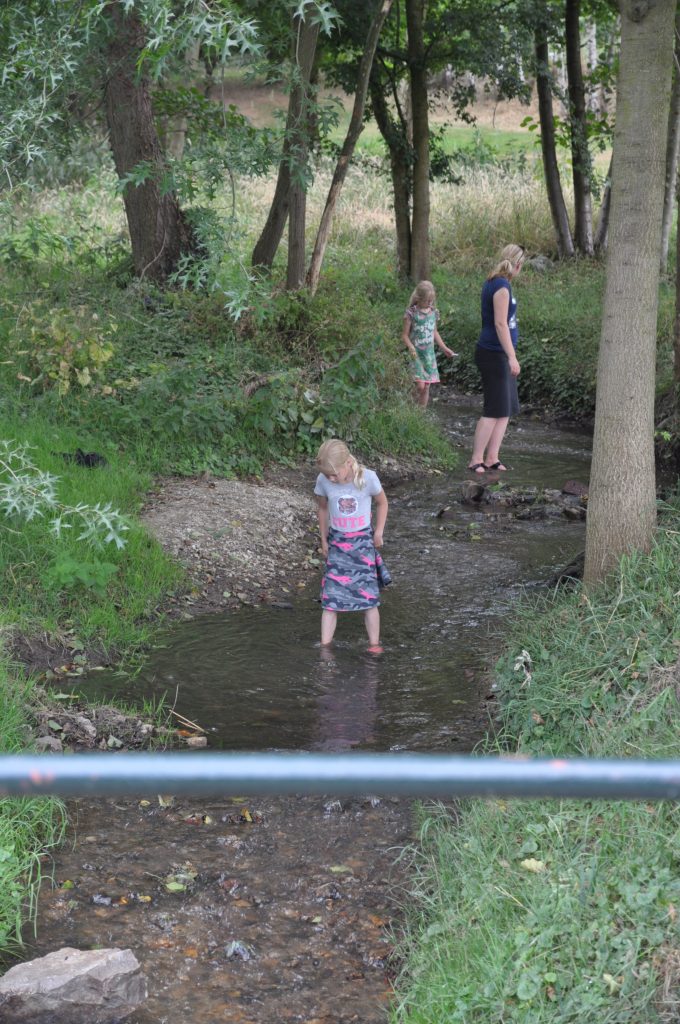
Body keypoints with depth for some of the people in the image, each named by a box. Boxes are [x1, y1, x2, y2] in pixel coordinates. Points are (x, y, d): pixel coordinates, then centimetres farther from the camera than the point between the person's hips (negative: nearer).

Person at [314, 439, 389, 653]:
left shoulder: (367, 478, -14)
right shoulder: (323, 481, -9)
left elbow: (382, 503, 4)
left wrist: (378, 532, -2)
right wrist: (324, 539, 12)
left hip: (363, 541, -1)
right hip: (337, 543, 1)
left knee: (368, 597, -1)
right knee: (330, 598, -4)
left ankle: (374, 645, 10)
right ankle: (325, 647, -2)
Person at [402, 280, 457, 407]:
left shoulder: (433, 312, 7)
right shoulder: (412, 313, -9)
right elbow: (405, 335, -8)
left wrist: (444, 348, 19)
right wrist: (410, 347, -25)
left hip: (429, 354, 5)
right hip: (416, 354, -5)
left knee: (426, 387, 4)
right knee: (420, 385, -16)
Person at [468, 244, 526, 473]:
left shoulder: (493, 283, 13)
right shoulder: (502, 286, -16)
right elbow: (500, 323, -21)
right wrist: (512, 357, -22)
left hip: (498, 355, 10)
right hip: (494, 354, -10)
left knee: (506, 409, 12)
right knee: (494, 410, -6)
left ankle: (491, 457, 14)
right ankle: (476, 460, -2)